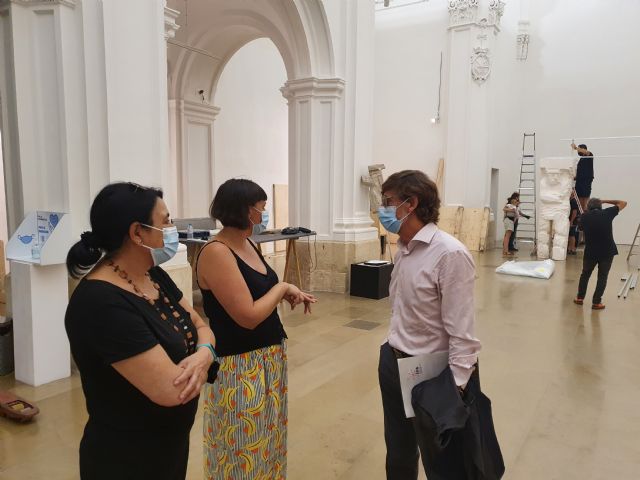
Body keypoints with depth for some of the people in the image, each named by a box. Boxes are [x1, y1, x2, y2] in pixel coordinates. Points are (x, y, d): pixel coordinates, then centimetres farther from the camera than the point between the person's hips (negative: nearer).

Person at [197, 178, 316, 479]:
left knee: (267, 442, 24)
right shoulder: (216, 253, -21)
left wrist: (290, 294, 1)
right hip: (239, 367, -9)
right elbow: (248, 316, -25)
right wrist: (282, 288, -12)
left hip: (269, 357, 9)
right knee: (245, 453, 10)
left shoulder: (247, 244, 5)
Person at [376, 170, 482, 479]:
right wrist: (392, 351, 14)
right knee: (398, 454, 25)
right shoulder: (403, 248, 3)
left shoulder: (450, 254, -23)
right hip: (392, 363, 7)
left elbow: (461, 333, -24)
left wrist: (454, 389, -23)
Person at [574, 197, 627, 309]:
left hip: (590, 252, 1)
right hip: (607, 251, -1)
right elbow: (623, 203, 11)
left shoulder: (584, 216, -1)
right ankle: (596, 302, 12)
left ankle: (580, 298, 27)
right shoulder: (607, 213, -4)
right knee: (602, 277, 10)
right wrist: (605, 201, 11)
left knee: (585, 274, 20)